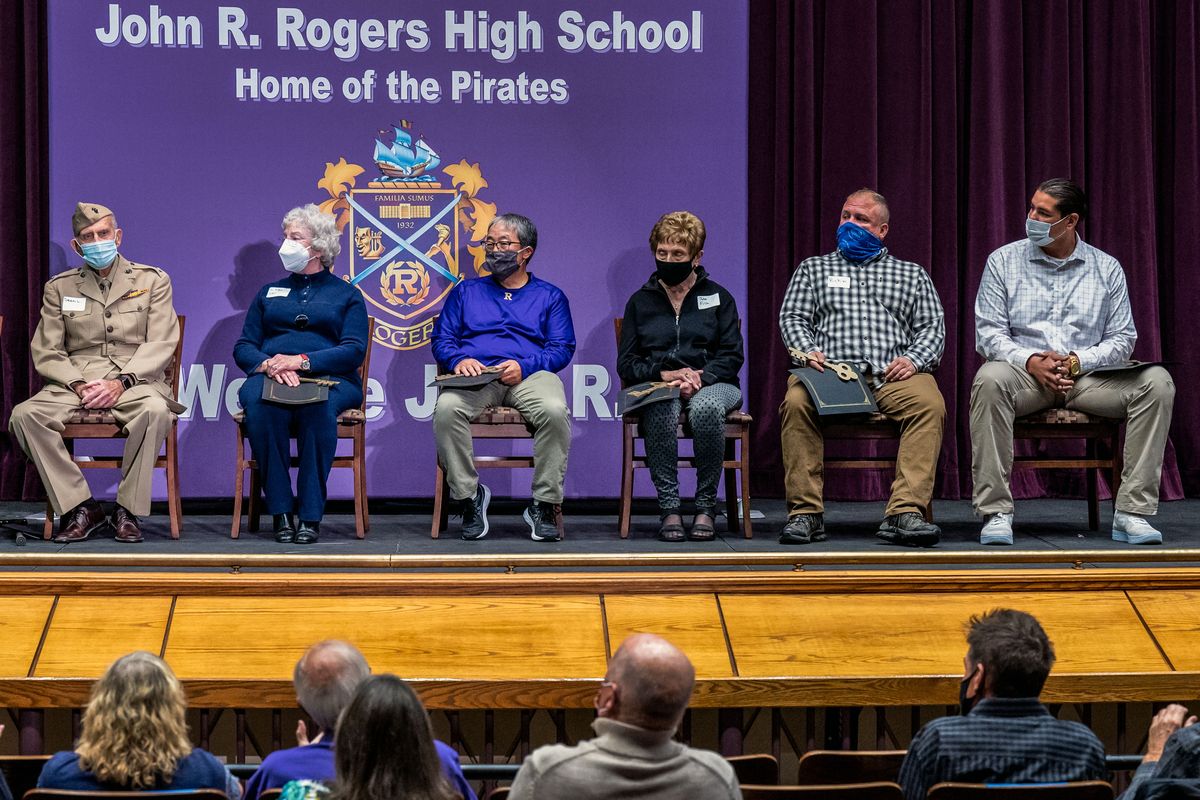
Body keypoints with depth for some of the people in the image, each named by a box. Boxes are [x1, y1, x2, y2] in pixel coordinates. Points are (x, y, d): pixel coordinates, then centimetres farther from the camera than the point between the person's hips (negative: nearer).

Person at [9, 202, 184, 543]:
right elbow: (46, 352, 8)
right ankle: (80, 507, -21)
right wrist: (79, 385, -12)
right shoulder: (59, 288, 16)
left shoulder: (152, 281, 10)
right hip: (75, 382, 2)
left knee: (155, 409, -38)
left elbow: (161, 345, 0)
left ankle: (128, 510, -24)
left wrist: (121, 382, -17)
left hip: (134, 381, -2)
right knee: (24, 415, -27)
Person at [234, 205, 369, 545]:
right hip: (270, 377, 2)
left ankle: (311, 514, -35)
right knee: (259, 403, -36)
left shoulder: (347, 295, 17)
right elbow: (243, 347, 16)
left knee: (318, 404, -40)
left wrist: (303, 361, -14)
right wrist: (268, 364, -9)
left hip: (328, 378, -2)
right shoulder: (269, 293, 26)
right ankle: (280, 512, -33)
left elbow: (354, 350, 1)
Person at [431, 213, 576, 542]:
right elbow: (441, 339, 17)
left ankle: (545, 503, -24)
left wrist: (524, 366, -11)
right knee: (446, 409, -35)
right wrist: (459, 359, -7)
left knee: (555, 411, -37)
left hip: (529, 375, -1)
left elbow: (562, 348, 8)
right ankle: (468, 496, -20)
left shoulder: (549, 296, 20)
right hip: (475, 376, 1)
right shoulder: (466, 291, 26)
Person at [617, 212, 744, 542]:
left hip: (710, 383, 0)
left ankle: (706, 506, -28)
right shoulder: (641, 301, 16)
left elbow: (732, 356, 4)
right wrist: (664, 374, -10)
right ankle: (668, 506, -34)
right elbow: (626, 364, 9)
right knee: (661, 409, -39)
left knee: (706, 407, -39)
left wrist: (700, 377, -15)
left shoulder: (718, 297, 13)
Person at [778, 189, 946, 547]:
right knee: (796, 401, -35)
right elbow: (793, 317, 14)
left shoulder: (912, 274, 26)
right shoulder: (814, 268, 26)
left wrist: (914, 359, -6)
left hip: (892, 375, 0)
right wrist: (808, 351, -8)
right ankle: (805, 513, -30)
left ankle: (905, 512, -41)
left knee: (929, 403, -34)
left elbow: (933, 328, 16)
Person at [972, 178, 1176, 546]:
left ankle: (1133, 512, -25)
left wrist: (1079, 361, -13)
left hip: (1087, 375, 2)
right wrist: (1030, 361, -18)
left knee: (1157, 383, -25)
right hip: (1025, 374, -1)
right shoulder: (1003, 261, 7)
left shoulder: (1106, 268, 10)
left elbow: (1122, 338, 6)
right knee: (990, 379, -37)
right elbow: (989, 332, 1)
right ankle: (994, 512, -34)